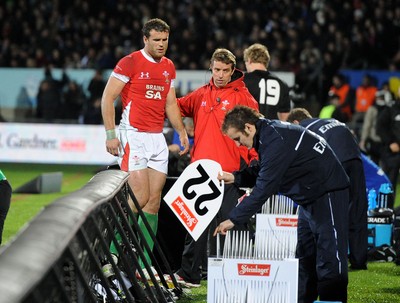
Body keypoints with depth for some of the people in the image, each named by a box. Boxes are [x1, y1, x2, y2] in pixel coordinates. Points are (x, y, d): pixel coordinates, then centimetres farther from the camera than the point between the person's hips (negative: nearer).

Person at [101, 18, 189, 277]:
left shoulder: (168, 67, 13)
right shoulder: (130, 63, -7)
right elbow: (108, 97, -7)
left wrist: (182, 132, 13)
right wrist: (110, 134, -13)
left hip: (158, 138, 7)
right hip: (134, 136, -7)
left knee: (154, 201, 2)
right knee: (140, 197, -15)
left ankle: (144, 263, 4)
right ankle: (112, 251, -4)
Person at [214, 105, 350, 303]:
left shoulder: (275, 142, -26)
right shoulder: (268, 133, 5)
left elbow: (264, 188, -27)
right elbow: (264, 173, 20)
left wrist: (234, 219, -23)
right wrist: (235, 178, 6)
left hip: (328, 193, -11)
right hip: (310, 197, 11)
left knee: (329, 259, -11)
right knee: (304, 256, 14)